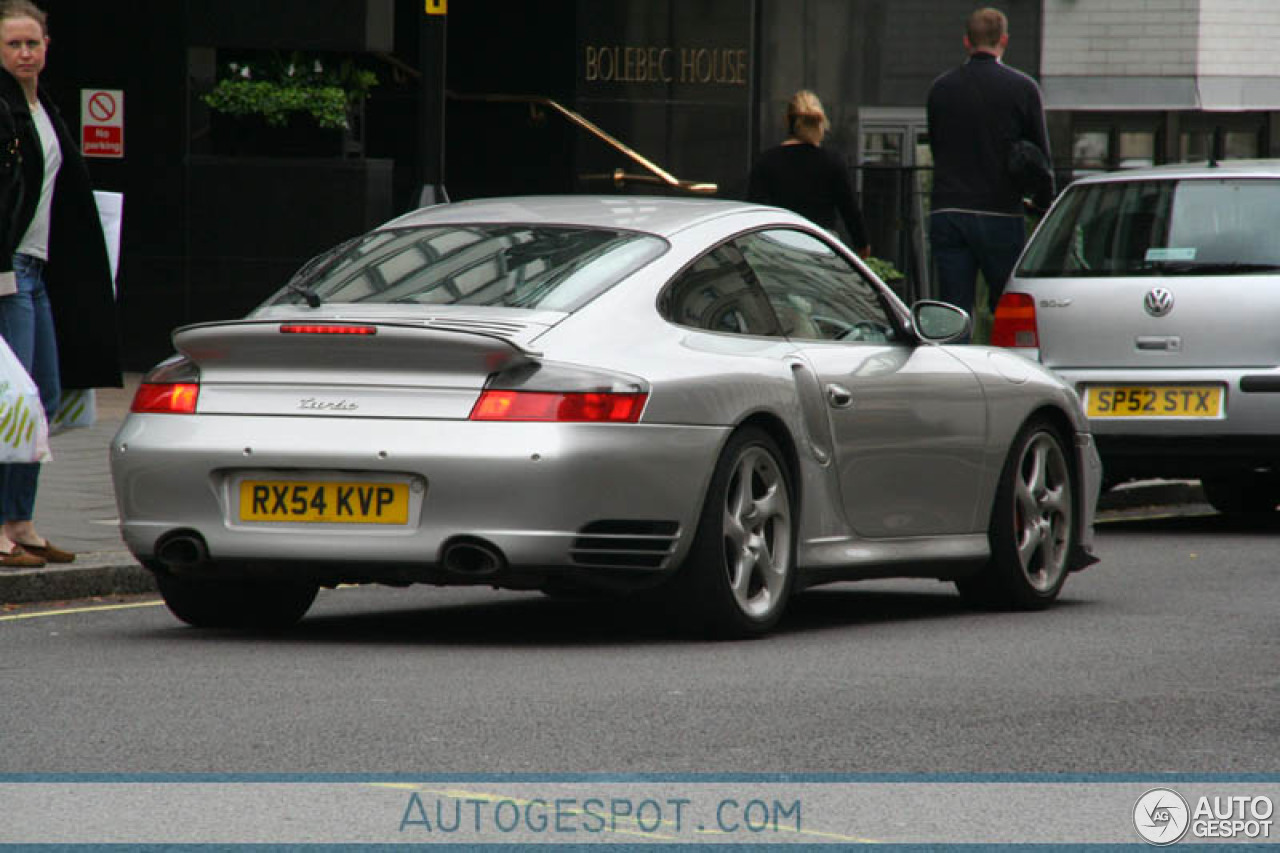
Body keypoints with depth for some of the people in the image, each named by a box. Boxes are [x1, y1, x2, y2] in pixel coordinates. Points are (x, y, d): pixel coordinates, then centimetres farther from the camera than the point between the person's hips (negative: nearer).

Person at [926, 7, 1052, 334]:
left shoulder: (940, 88, 7)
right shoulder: (1022, 88, -3)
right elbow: (1041, 153, 1)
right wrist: (1042, 203, 16)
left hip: (946, 214, 2)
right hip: (1000, 214, -2)